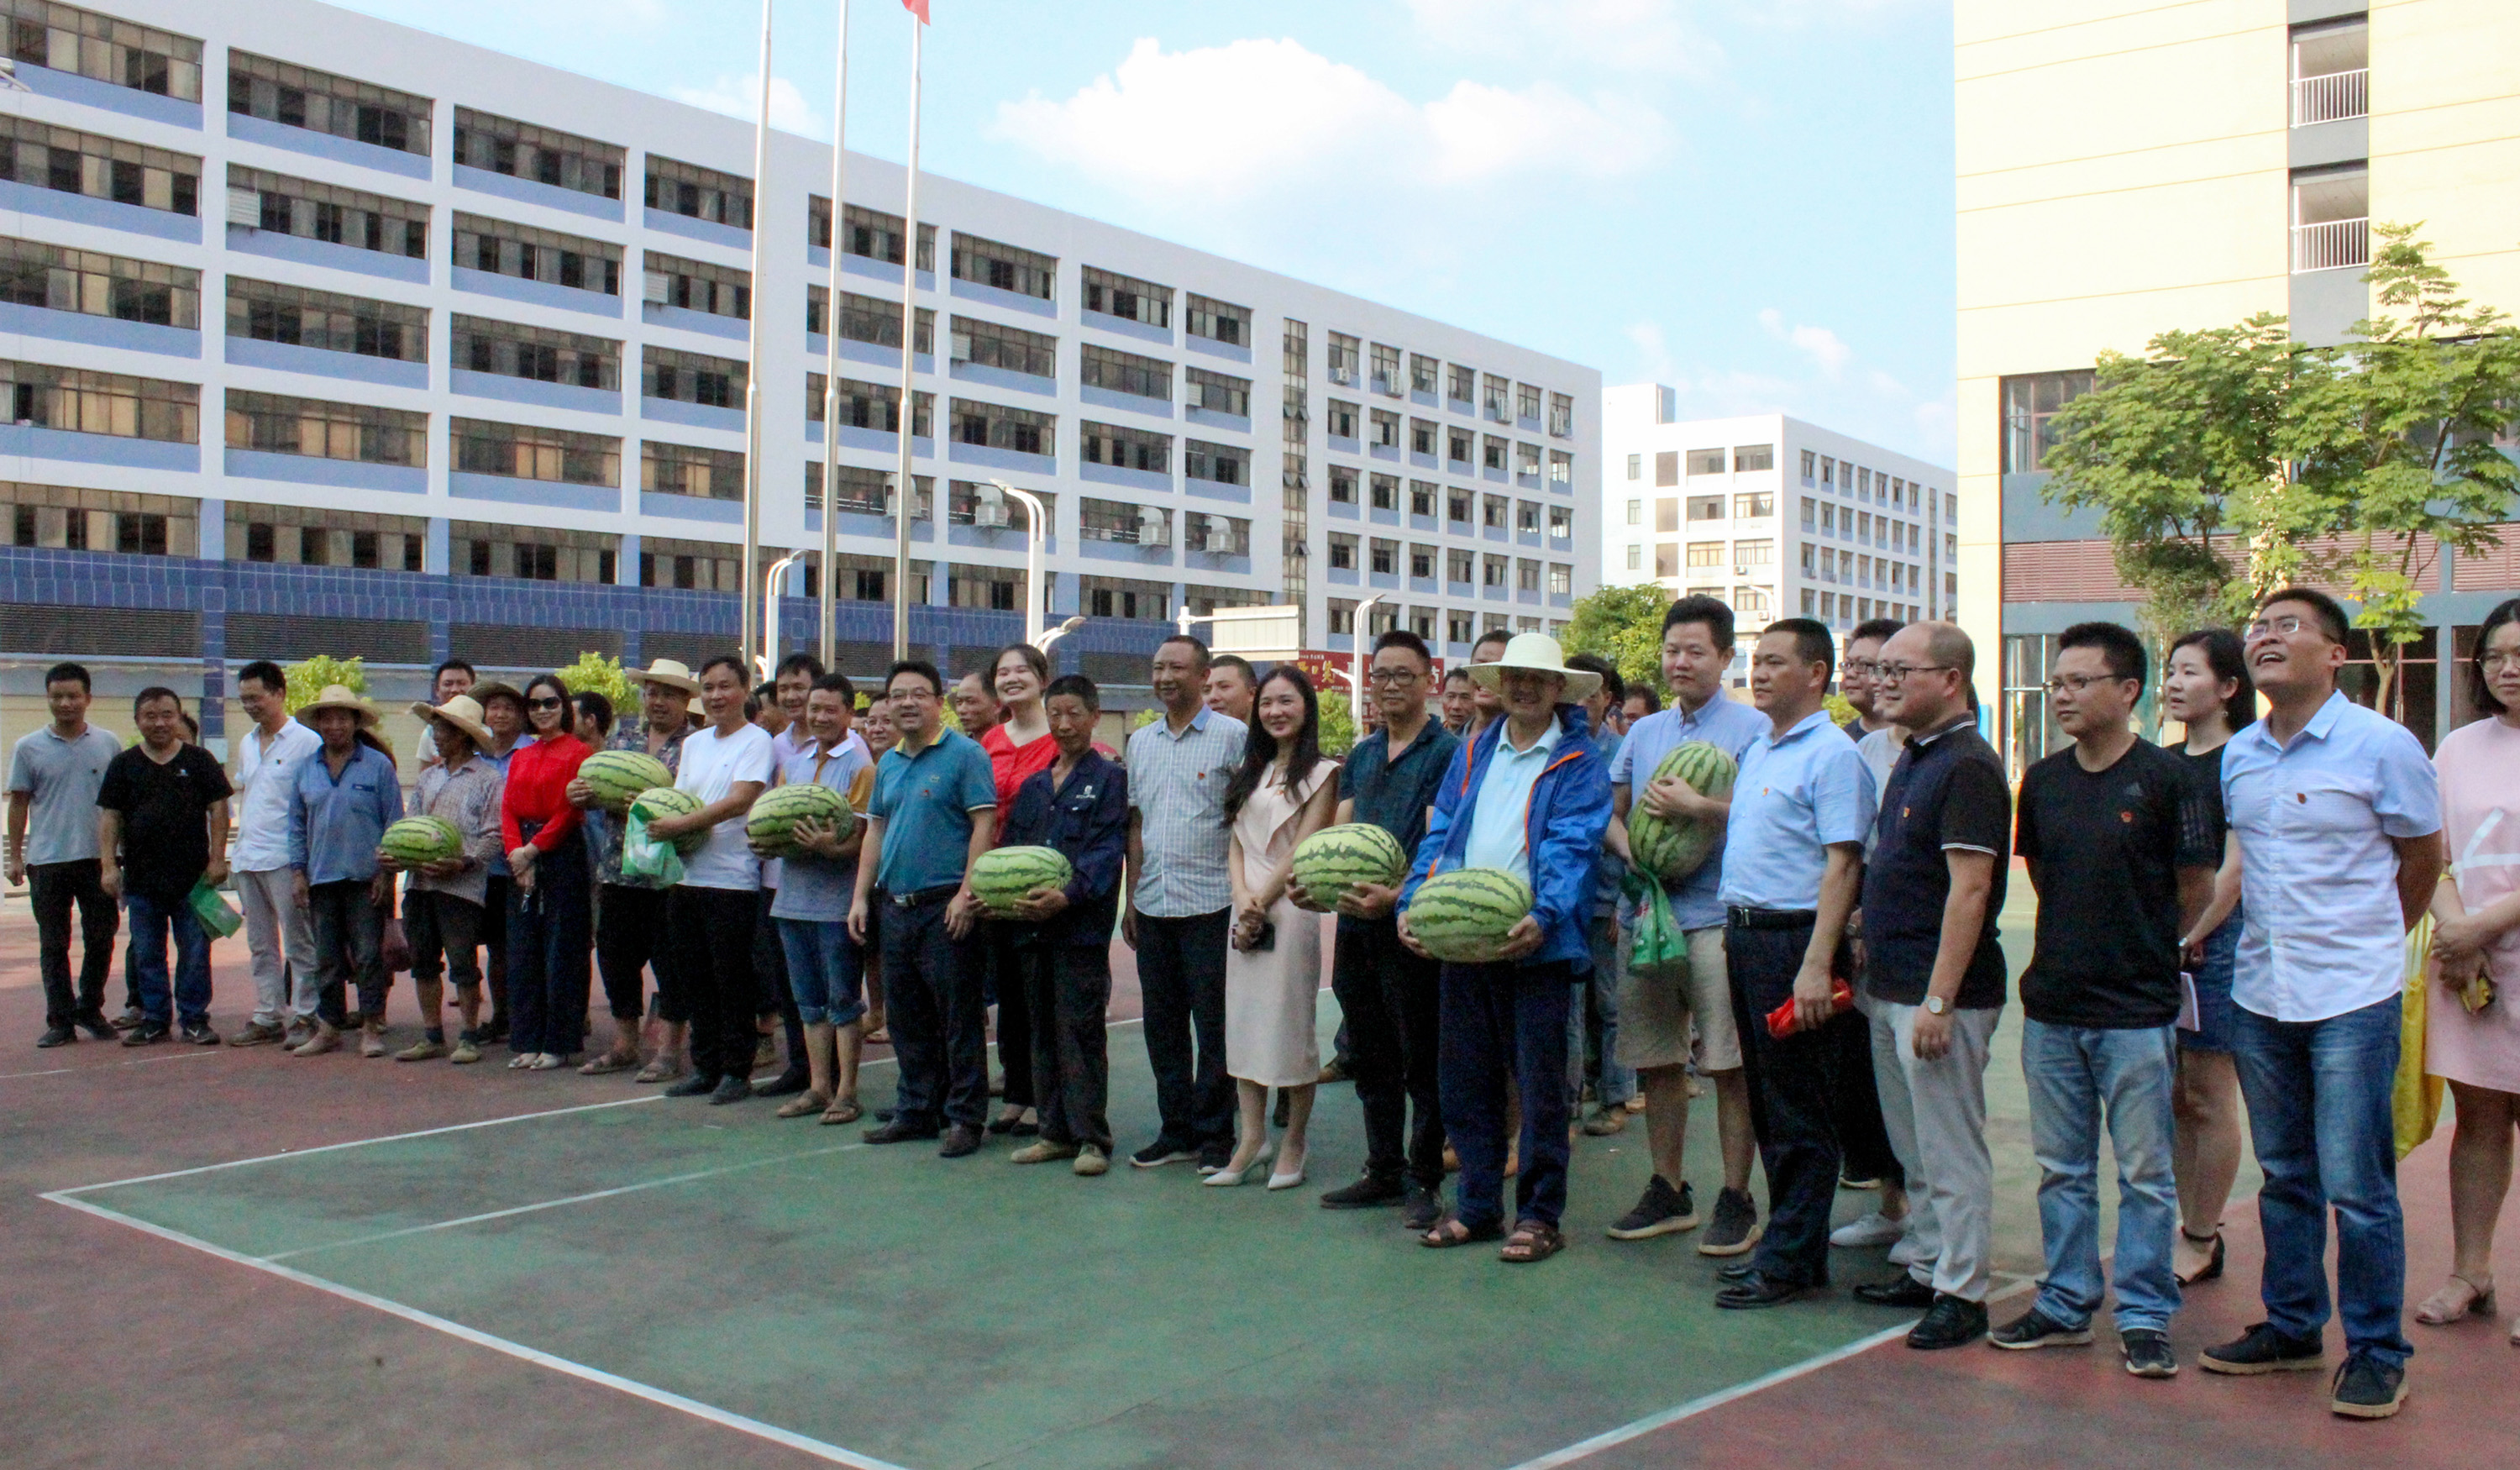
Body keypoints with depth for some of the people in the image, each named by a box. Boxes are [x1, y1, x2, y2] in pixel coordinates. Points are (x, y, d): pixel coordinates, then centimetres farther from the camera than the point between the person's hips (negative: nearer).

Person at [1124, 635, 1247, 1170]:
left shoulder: (1233, 736, -4)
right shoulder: (1140, 741, 13)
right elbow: (1136, 824, 17)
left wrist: (1246, 897, -12)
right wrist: (1131, 897, 12)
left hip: (1211, 905, -6)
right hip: (1153, 905, 6)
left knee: (1214, 1025, 1)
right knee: (1162, 1025, 11)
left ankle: (1215, 1135, 11)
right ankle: (1175, 1130, 21)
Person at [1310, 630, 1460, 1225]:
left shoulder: (1445, 752, -5)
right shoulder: (1361, 756, 16)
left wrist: (1397, 896, -26)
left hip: (1411, 926, -7)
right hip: (1356, 924, 7)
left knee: (1421, 1060, 1)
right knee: (1370, 1058, 14)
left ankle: (1423, 1180, 10)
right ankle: (1383, 1171, 25)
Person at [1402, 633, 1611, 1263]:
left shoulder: (1578, 763, 0)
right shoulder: (1472, 756, 16)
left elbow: (1572, 849, -11)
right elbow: (1439, 836, 12)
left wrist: (1544, 917, -27)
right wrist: (1412, 903, -4)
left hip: (1535, 944, -5)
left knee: (1540, 1083, 2)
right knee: (1465, 1078, 10)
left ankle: (1540, 1215, 13)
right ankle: (1477, 1205, 23)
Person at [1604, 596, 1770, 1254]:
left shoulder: (1751, 728, -2)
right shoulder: (1644, 732, 17)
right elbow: (1610, 810, 19)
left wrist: (1694, 806, -19)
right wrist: (1625, 841, -2)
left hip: (1717, 920, -6)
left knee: (1730, 1066, -2)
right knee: (1657, 1062, 12)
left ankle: (1736, 1200, 8)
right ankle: (1668, 1190, 23)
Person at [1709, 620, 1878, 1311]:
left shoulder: (1831, 754, -12)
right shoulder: (1757, 751, 16)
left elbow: (1842, 865, -18)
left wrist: (1817, 965, -24)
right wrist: (1734, 933, 16)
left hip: (1794, 938, -9)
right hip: (1744, 935, 9)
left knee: (1799, 1111, -1)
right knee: (1766, 1100, 14)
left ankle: (1791, 1261, 5)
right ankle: (1787, 1234, 24)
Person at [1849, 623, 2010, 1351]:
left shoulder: (1968, 766, -16)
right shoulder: (1912, 759, 14)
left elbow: (1968, 890, -21)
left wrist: (1938, 999, -23)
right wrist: (1874, 963, 17)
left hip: (1939, 994, -10)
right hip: (1890, 988, 10)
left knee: (1951, 1149, -1)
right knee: (1914, 1147, 17)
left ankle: (1962, 1293, 7)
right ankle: (1925, 1268, 27)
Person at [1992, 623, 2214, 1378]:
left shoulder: (2163, 777, -9)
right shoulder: (2042, 780, 5)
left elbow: (2196, 890, -1)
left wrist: (2148, 950, 9)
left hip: (2137, 1011, -5)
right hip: (2051, 1004, 5)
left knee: (2143, 1172, 4)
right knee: (2062, 1168, 13)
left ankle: (2144, 1317, 15)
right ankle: (2065, 1305, 24)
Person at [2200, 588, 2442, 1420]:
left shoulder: (2381, 746, -8)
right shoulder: (2237, 757, 6)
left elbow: (2424, 858, 4)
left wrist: (2369, 942, 12)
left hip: (2352, 1000, -5)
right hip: (2260, 996, 5)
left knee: (2357, 1187, -2)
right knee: (2284, 1175, 14)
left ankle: (2376, 1352, 12)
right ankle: (2291, 1327, 27)